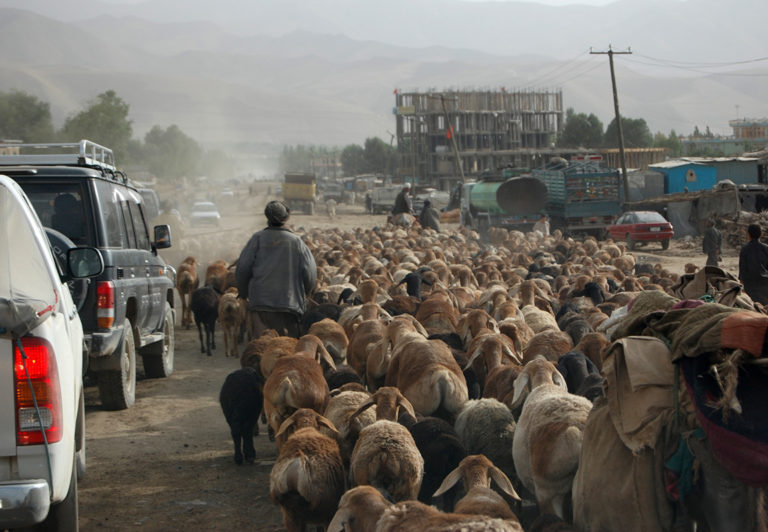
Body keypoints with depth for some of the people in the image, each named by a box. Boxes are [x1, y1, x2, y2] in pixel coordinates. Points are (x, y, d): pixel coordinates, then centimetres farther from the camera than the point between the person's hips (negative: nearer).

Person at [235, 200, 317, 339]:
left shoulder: (258, 238, 0)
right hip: (290, 302, 0)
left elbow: (242, 269, -1)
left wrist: (243, 293, 15)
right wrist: (303, 295, 16)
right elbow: (310, 274, -2)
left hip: (260, 303, 0)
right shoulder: (296, 241, 0)